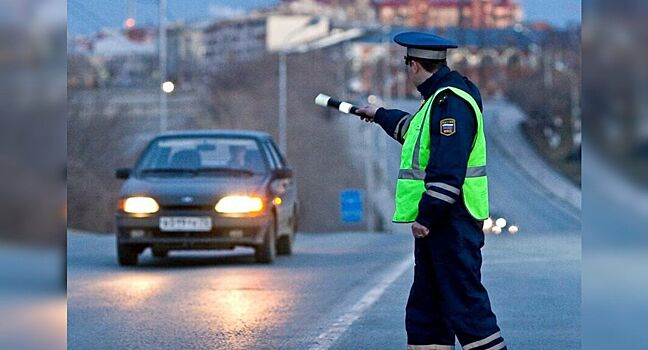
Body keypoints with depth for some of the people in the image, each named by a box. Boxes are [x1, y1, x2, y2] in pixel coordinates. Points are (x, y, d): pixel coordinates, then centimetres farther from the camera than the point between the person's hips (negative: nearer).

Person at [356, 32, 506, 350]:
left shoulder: (452, 102, -17)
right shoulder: (437, 99, 16)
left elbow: (448, 171, -25)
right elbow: (414, 128, 41)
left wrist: (425, 216, -24)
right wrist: (379, 116, 56)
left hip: (453, 220, -11)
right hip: (436, 219, 11)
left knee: (464, 302, -12)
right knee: (425, 303, 14)